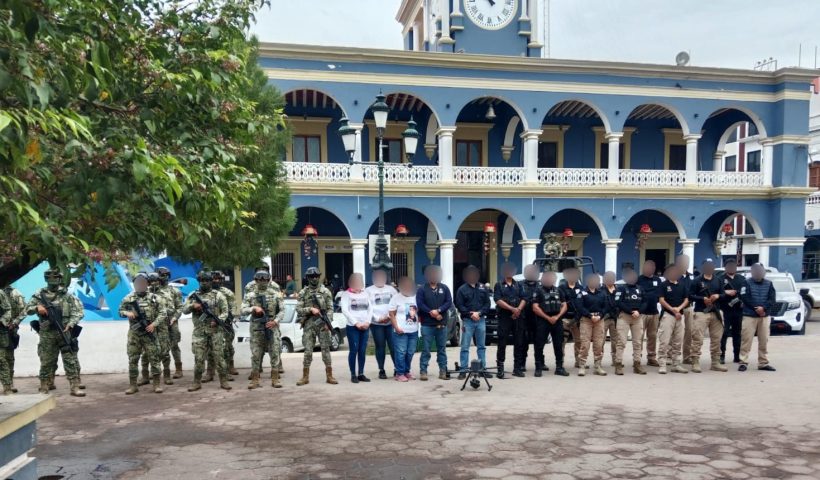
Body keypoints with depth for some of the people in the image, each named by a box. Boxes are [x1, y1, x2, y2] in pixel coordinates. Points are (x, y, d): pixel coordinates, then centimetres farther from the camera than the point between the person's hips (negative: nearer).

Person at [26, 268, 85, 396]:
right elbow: (28, 309, 10)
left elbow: (78, 311, -1)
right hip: (47, 334, 1)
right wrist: (37, 307, -11)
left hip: (65, 332, -1)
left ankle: (75, 387, -5)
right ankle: (44, 388, 20)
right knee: (46, 362, 9)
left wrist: (70, 324, -15)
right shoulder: (40, 295, 9)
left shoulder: (67, 295, 3)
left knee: (71, 360, -5)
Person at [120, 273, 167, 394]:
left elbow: (163, 313, -3)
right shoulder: (129, 298, 7)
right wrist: (127, 313, -9)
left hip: (150, 332, -2)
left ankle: (156, 384, 5)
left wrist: (154, 324, -15)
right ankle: (133, 385, 14)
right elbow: (120, 310, 14)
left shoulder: (155, 297, 1)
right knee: (133, 359, 5)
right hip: (134, 333, 2)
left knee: (154, 358, -1)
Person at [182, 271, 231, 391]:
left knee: (219, 357, 1)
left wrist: (218, 320, -18)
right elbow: (184, 309, 6)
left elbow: (225, 311, -1)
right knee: (198, 358, 3)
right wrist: (193, 306, -14)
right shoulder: (193, 295, 10)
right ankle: (197, 382, 14)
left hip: (216, 331, -2)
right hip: (199, 332, 2)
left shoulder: (218, 295, 2)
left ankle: (223, 381, 7)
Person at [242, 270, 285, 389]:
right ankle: (255, 380, 10)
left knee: (275, 354, 1)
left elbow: (282, 310, 3)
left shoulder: (275, 293, 4)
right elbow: (243, 310, -1)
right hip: (256, 328, 0)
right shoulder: (250, 294, 4)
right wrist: (253, 308, -20)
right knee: (255, 355, 3)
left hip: (272, 327, 0)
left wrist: (275, 321, -11)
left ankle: (275, 379, 8)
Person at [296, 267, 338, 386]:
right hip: (308, 324, 0)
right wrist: (310, 309, -15)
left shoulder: (325, 291, 5)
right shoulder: (303, 292, 6)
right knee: (308, 351, 1)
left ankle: (329, 376, 7)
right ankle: (305, 377, 10)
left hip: (322, 323, 0)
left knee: (326, 349, 1)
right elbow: (298, 309, 1)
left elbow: (330, 309, 2)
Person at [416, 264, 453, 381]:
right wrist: (432, 313, -14)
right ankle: (423, 371, 3)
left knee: (442, 349, 8)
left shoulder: (444, 288, 9)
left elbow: (449, 302, 0)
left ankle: (443, 371, 14)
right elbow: (420, 304, -8)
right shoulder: (422, 289, 2)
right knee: (425, 349, -2)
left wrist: (438, 310, -15)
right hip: (427, 324, -2)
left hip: (442, 324, 3)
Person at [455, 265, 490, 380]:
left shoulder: (483, 288, 8)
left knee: (481, 346, 10)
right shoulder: (462, 289, 0)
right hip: (467, 321, -3)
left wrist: (479, 313, -9)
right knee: (465, 347, -2)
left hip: (481, 320, 3)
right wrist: (470, 314, -14)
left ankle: (483, 368, 19)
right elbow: (459, 306, -5)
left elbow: (487, 304, 5)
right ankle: (463, 370, 2)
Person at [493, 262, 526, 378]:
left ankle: (517, 368, 12)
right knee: (502, 343, -4)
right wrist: (512, 309, -16)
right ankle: (500, 368, 2)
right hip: (504, 317, -4)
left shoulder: (518, 285, 16)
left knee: (519, 343, 4)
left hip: (518, 317, 4)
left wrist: (518, 309, -11)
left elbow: (523, 299, 8)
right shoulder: (499, 285, 4)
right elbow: (498, 300, -8)